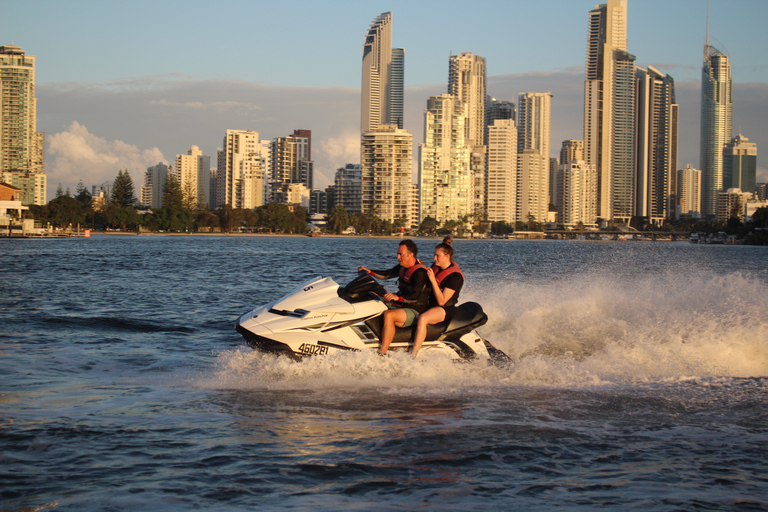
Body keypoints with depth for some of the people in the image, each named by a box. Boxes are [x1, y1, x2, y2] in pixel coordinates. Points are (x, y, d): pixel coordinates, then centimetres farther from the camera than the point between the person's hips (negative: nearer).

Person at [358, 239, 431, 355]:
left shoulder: (420, 272, -20)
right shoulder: (403, 267, 10)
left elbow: (416, 296, -28)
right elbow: (387, 274, 18)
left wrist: (398, 297, -40)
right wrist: (370, 271, 5)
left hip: (415, 311, -10)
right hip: (402, 305, 10)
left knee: (388, 315, -34)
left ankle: (382, 353, -35)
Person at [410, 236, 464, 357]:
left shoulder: (455, 276, -20)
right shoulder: (436, 267, 4)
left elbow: (441, 301, -24)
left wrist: (433, 280, -27)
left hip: (445, 309, -10)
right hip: (430, 304, 10)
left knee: (422, 319, -37)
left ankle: (412, 356, -38)